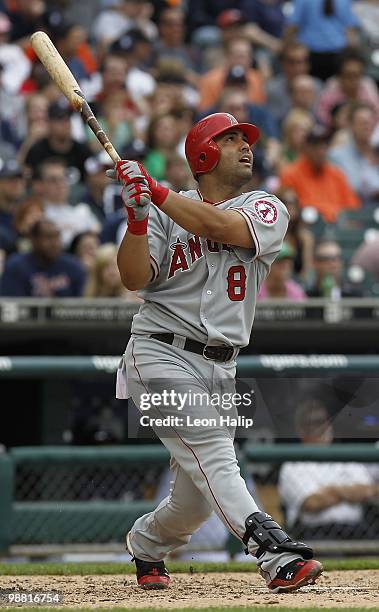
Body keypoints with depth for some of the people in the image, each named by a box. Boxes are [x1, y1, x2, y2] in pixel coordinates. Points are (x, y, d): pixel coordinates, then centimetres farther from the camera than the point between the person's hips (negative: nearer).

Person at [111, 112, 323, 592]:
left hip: (219, 370, 4)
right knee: (212, 456, -23)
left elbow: (221, 227, -14)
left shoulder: (267, 210, 7)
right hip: (161, 354, -3)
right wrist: (137, 216, -18)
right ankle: (276, 555, -38)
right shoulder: (166, 211, 7)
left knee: (199, 496, 7)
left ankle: (144, 544, 37)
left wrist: (154, 190, -15)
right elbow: (134, 278, -4)